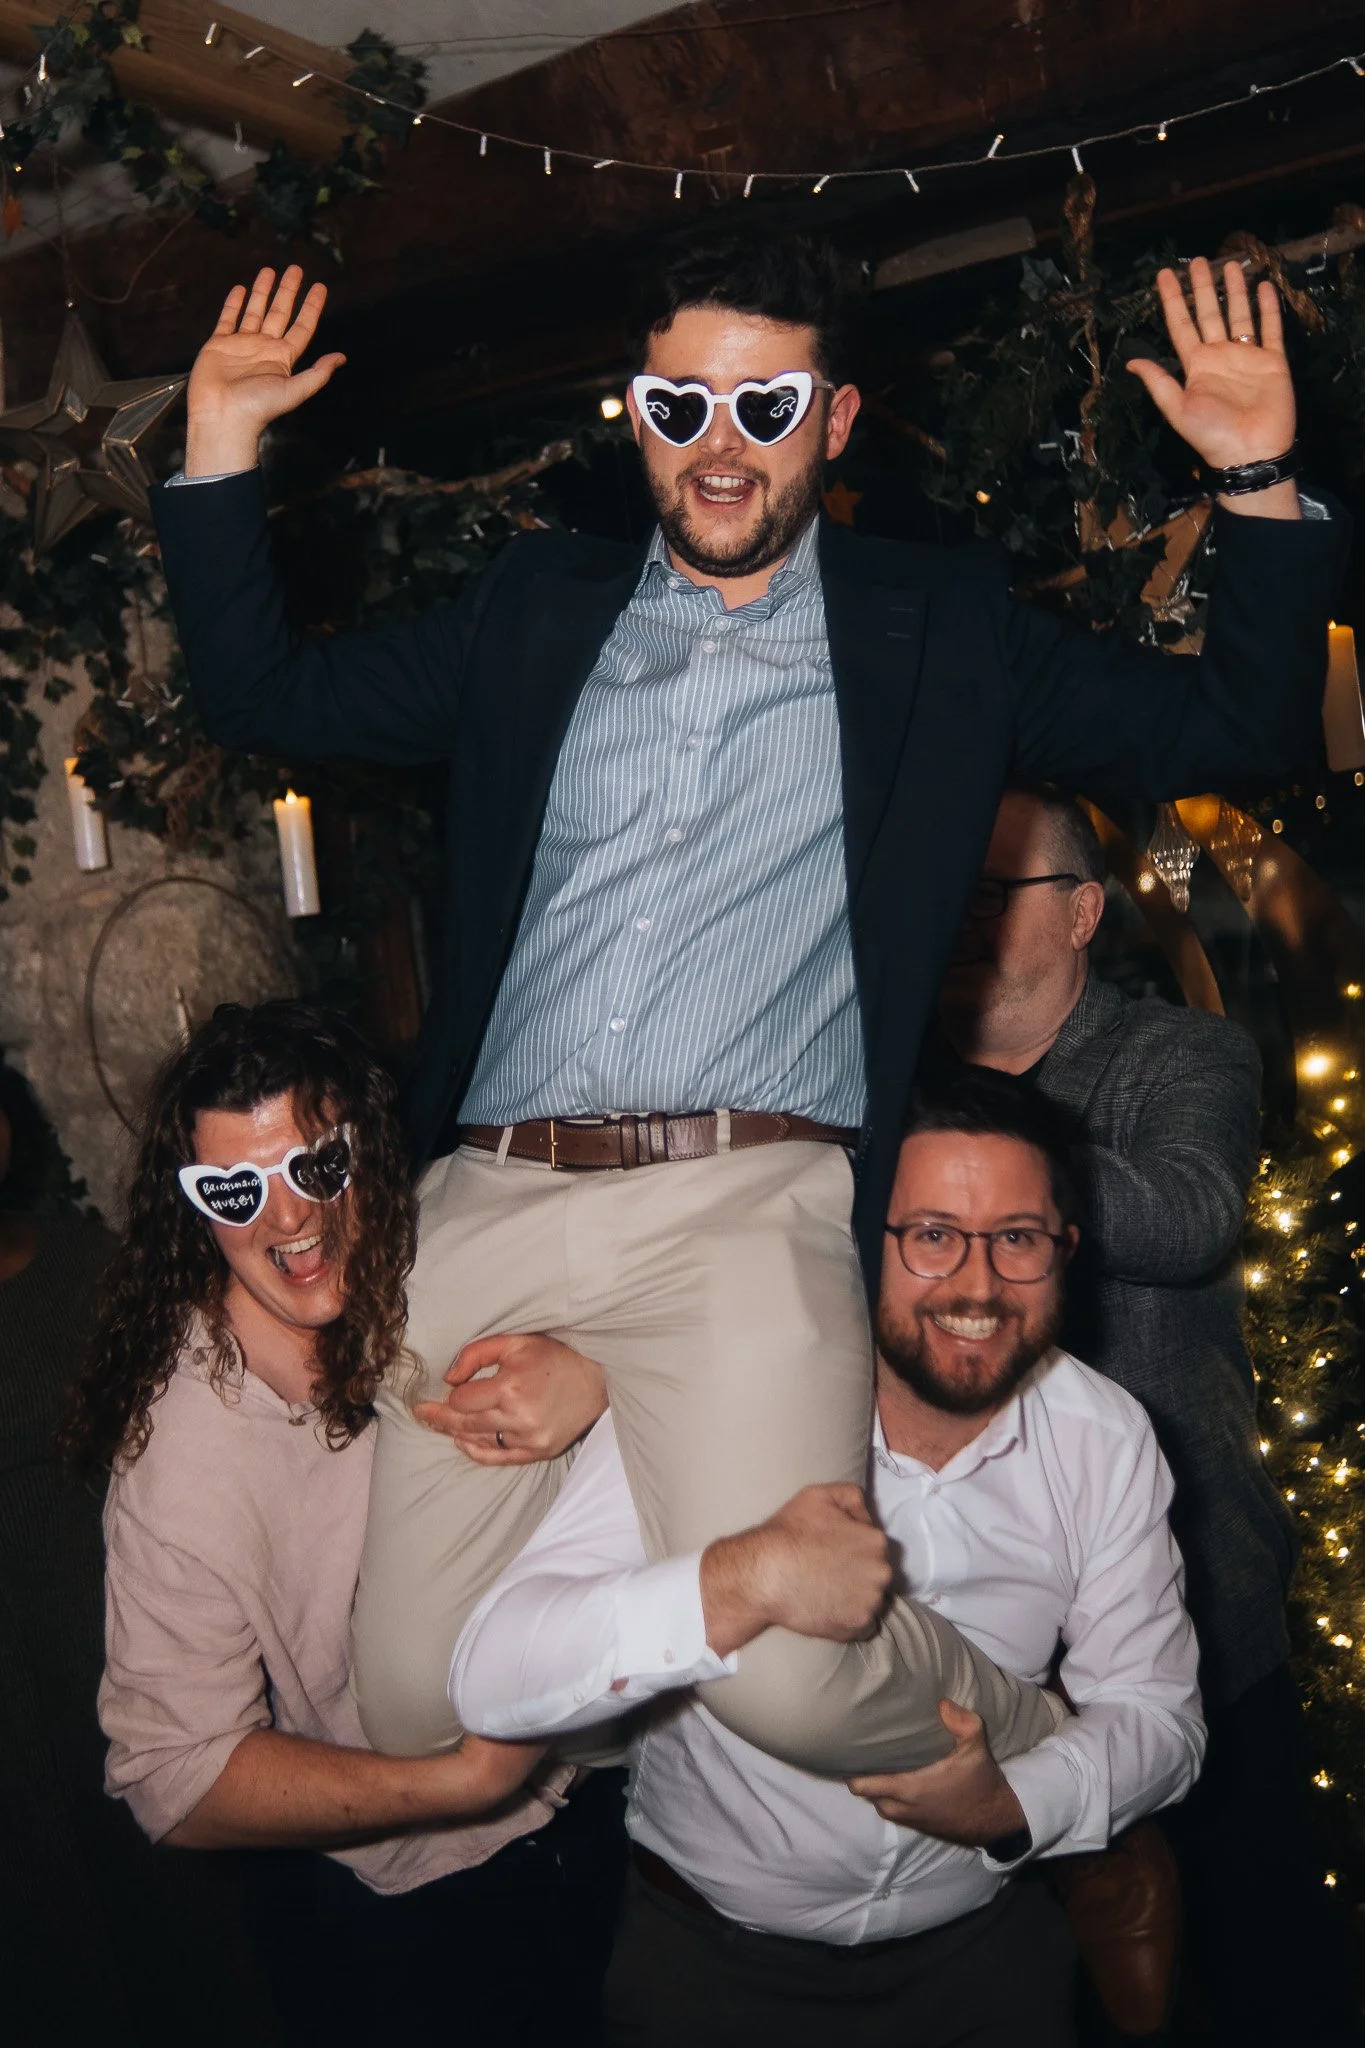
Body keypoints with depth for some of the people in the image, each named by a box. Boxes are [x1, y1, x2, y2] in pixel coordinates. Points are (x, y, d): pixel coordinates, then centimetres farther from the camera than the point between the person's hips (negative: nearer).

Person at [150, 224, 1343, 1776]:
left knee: (785, 1678, -21)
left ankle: (1037, 1753, 11)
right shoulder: (539, 611, 21)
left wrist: (1259, 482, 2)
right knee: (418, 1707, -3)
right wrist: (221, 445, 16)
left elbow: (1236, 731, 14)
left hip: (749, 1202, -3)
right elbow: (267, 693, 24)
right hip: (488, 1200, 3)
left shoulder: (940, 629, 15)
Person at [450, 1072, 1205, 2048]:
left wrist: (1014, 1805, -22)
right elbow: (492, 1681, -31)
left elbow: (1156, 1707, -1)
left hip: (983, 1945, 2)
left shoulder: (1106, 1440, -9)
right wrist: (745, 1582, -45)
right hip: (710, 1954, -1)